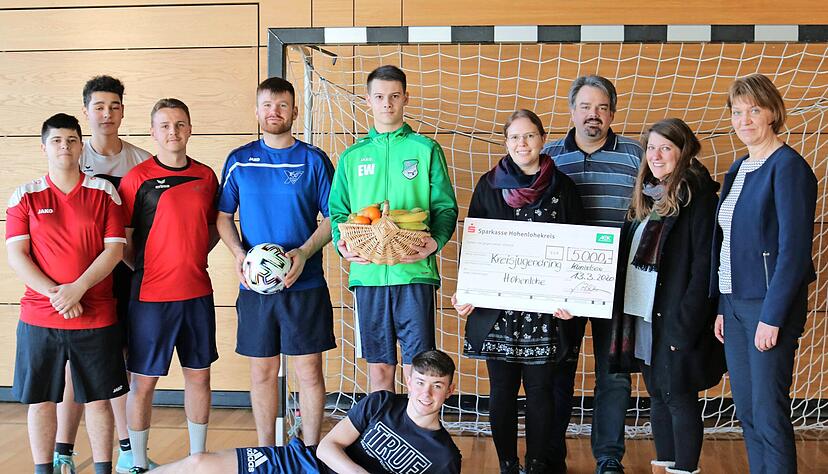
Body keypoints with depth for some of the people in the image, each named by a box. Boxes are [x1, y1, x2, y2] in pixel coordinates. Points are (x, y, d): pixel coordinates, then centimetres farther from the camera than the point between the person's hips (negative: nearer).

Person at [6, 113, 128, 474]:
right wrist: (54, 294, -14)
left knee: (98, 399, 6)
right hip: (39, 319, 1)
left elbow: (115, 248, -3)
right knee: (40, 400, 7)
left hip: (96, 318, -1)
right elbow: (16, 255, -2)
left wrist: (78, 288, -16)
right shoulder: (25, 196, 4)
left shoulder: (104, 193, 3)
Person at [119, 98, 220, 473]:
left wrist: (195, 255, 5)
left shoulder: (206, 176, 7)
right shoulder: (137, 178, -6)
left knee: (199, 375, 12)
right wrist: (146, 269, -6)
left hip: (198, 293, 4)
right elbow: (122, 240, -4)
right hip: (150, 296, -4)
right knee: (143, 381, 3)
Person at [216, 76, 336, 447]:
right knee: (262, 371, 8)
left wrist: (304, 253, -14)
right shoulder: (239, 161, 7)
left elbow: (333, 217, 1)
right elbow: (222, 216, 11)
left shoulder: (314, 160, 2)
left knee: (309, 369, 1)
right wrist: (238, 253, -7)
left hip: (305, 283, -1)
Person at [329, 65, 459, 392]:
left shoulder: (426, 149, 7)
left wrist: (435, 241, -16)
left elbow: (445, 206, 4)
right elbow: (338, 211, 13)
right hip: (367, 272, 2)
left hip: (414, 271, -2)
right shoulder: (352, 156, 14)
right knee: (379, 366, 8)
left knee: (418, 367, -3)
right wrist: (342, 243, -7)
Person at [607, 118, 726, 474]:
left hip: (675, 320, -8)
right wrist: (624, 314, 9)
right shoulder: (647, 197, 14)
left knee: (678, 397, -1)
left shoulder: (698, 198, -10)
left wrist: (685, 324, -21)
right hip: (642, 316, 8)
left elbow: (704, 267, -16)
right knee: (657, 395, 14)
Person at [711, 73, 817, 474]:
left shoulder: (788, 167, -12)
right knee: (746, 411, 12)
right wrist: (722, 306, 11)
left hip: (770, 304, -8)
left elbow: (794, 249, -17)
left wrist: (772, 316, -19)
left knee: (769, 414, -3)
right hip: (735, 302, 8)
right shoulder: (739, 168, 13)